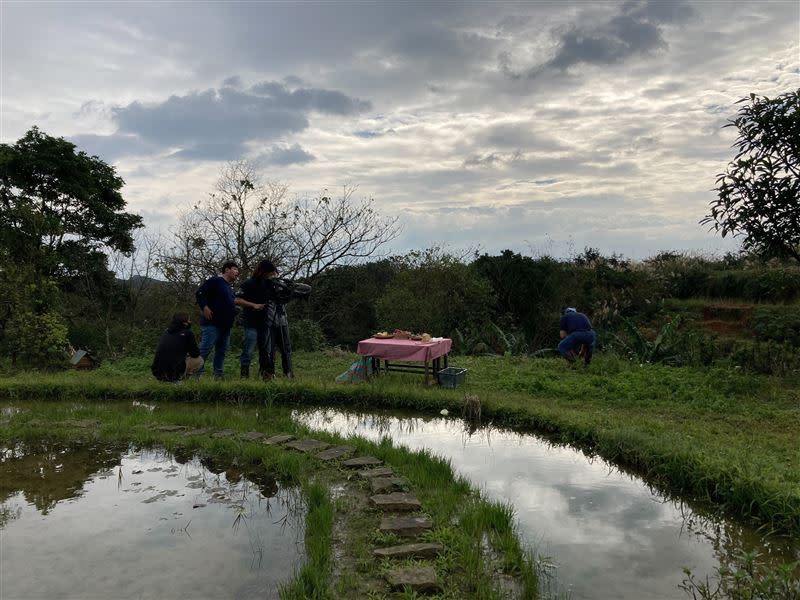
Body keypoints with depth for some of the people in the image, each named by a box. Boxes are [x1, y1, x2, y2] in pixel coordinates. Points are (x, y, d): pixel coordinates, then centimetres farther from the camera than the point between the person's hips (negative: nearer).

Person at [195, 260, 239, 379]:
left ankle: (219, 375, 15)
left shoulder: (229, 287, 22)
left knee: (221, 351, 10)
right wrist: (205, 307, -20)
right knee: (205, 349, -12)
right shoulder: (215, 281, -5)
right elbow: (199, 293, -13)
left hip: (226, 325, 9)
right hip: (213, 323, -9)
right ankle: (196, 374, -10)